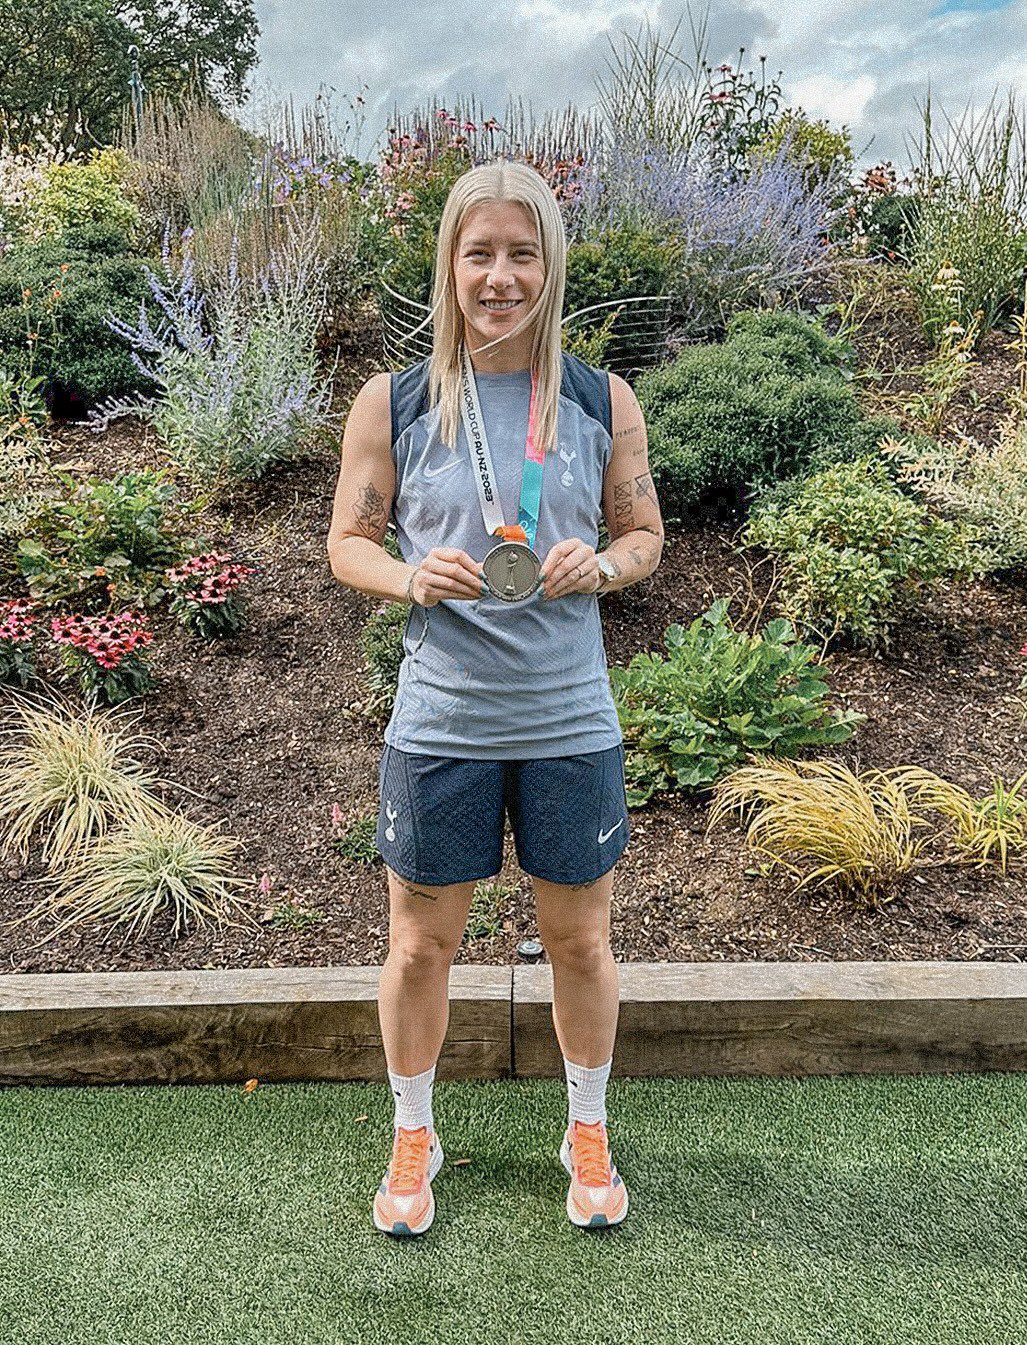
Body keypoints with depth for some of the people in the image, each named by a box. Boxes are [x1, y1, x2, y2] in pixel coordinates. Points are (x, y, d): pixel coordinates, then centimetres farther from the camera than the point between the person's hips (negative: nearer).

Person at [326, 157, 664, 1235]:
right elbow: (347, 543, 4)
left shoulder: (602, 402, 0)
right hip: (440, 726, 0)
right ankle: (412, 1138, 42)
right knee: (420, 946, 14)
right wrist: (415, 577, -17)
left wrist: (599, 567, -14)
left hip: (570, 724, 1)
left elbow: (645, 534, 9)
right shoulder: (392, 403, -2)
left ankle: (587, 1133, 43)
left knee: (579, 940, 16)